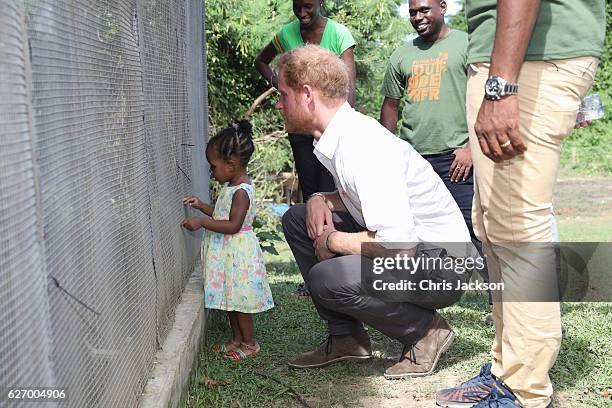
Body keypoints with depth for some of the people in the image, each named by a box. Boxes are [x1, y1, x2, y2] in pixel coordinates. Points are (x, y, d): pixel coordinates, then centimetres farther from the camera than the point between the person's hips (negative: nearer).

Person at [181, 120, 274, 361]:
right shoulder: (231, 187, 9)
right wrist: (201, 206, 12)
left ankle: (249, 343, 15)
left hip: (238, 254, -10)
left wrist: (202, 222, -27)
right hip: (227, 253, 10)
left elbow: (234, 225, -26)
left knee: (239, 301, 2)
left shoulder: (241, 191, -21)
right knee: (231, 299, 17)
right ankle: (237, 339, 29)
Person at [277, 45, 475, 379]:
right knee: (297, 219, 6)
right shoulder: (340, 136, 3)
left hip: (441, 265, -10)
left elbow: (398, 246, -32)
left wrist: (331, 240, -16)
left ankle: (425, 329, -4)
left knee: (328, 279, -31)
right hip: (405, 244, 10)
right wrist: (320, 199, 0)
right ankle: (346, 337, 10)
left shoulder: (364, 147, -26)